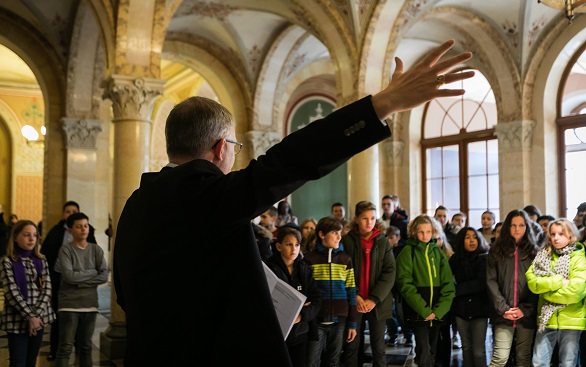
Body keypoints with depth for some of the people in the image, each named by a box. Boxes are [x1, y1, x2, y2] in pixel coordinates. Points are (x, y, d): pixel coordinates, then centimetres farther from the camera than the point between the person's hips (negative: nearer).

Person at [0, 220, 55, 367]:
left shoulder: (41, 260, 8)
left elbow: (47, 289, 1)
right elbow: (12, 293, -13)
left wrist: (37, 315, -11)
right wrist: (30, 316, -16)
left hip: (40, 318, 4)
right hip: (17, 320, -4)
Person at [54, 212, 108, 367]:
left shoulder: (96, 249, 5)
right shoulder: (66, 249, -4)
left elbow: (104, 276, -3)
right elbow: (68, 276, -15)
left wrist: (79, 282, -11)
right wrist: (92, 272, -6)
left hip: (90, 304, 3)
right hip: (69, 304, -3)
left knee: (86, 347, 11)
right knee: (65, 348, -4)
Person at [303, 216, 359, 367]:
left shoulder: (346, 259, 5)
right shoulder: (309, 258, -1)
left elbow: (351, 293, 6)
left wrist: (353, 323, 4)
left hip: (339, 320, 2)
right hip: (316, 320, -2)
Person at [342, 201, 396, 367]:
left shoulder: (383, 242, 4)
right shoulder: (347, 241, 0)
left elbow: (390, 272, -3)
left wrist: (374, 298, -12)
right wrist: (355, 296, -13)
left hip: (378, 302, 1)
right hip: (354, 302, -1)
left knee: (378, 347, 5)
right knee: (352, 347, 5)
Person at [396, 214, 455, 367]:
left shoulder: (438, 252, 9)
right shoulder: (408, 252, -3)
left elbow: (448, 284, 3)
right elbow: (405, 284, -11)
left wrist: (438, 310, -10)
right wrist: (424, 310, -16)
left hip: (437, 312, 4)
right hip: (417, 312, -4)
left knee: (432, 351, 10)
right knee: (424, 350, -13)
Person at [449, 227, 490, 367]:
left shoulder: (485, 258, -6)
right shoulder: (456, 259, 6)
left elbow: (481, 283, -15)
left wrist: (457, 289, -12)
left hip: (479, 308, -3)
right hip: (461, 308, 3)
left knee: (478, 351, -4)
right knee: (466, 348, 11)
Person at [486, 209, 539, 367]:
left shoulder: (534, 251, 9)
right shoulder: (497, 251, 7)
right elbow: (491, 281, 0)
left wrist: (525, 309, -8)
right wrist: (503, 308, -10)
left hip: (527, 314, 1)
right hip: (503, 314, -1)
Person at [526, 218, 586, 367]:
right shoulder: (543, 256, 7)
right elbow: (532, 282, -6)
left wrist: (546, 291, -8)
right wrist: (558, 281, -16)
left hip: (571, 320, -3)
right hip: (546, 319, 3)